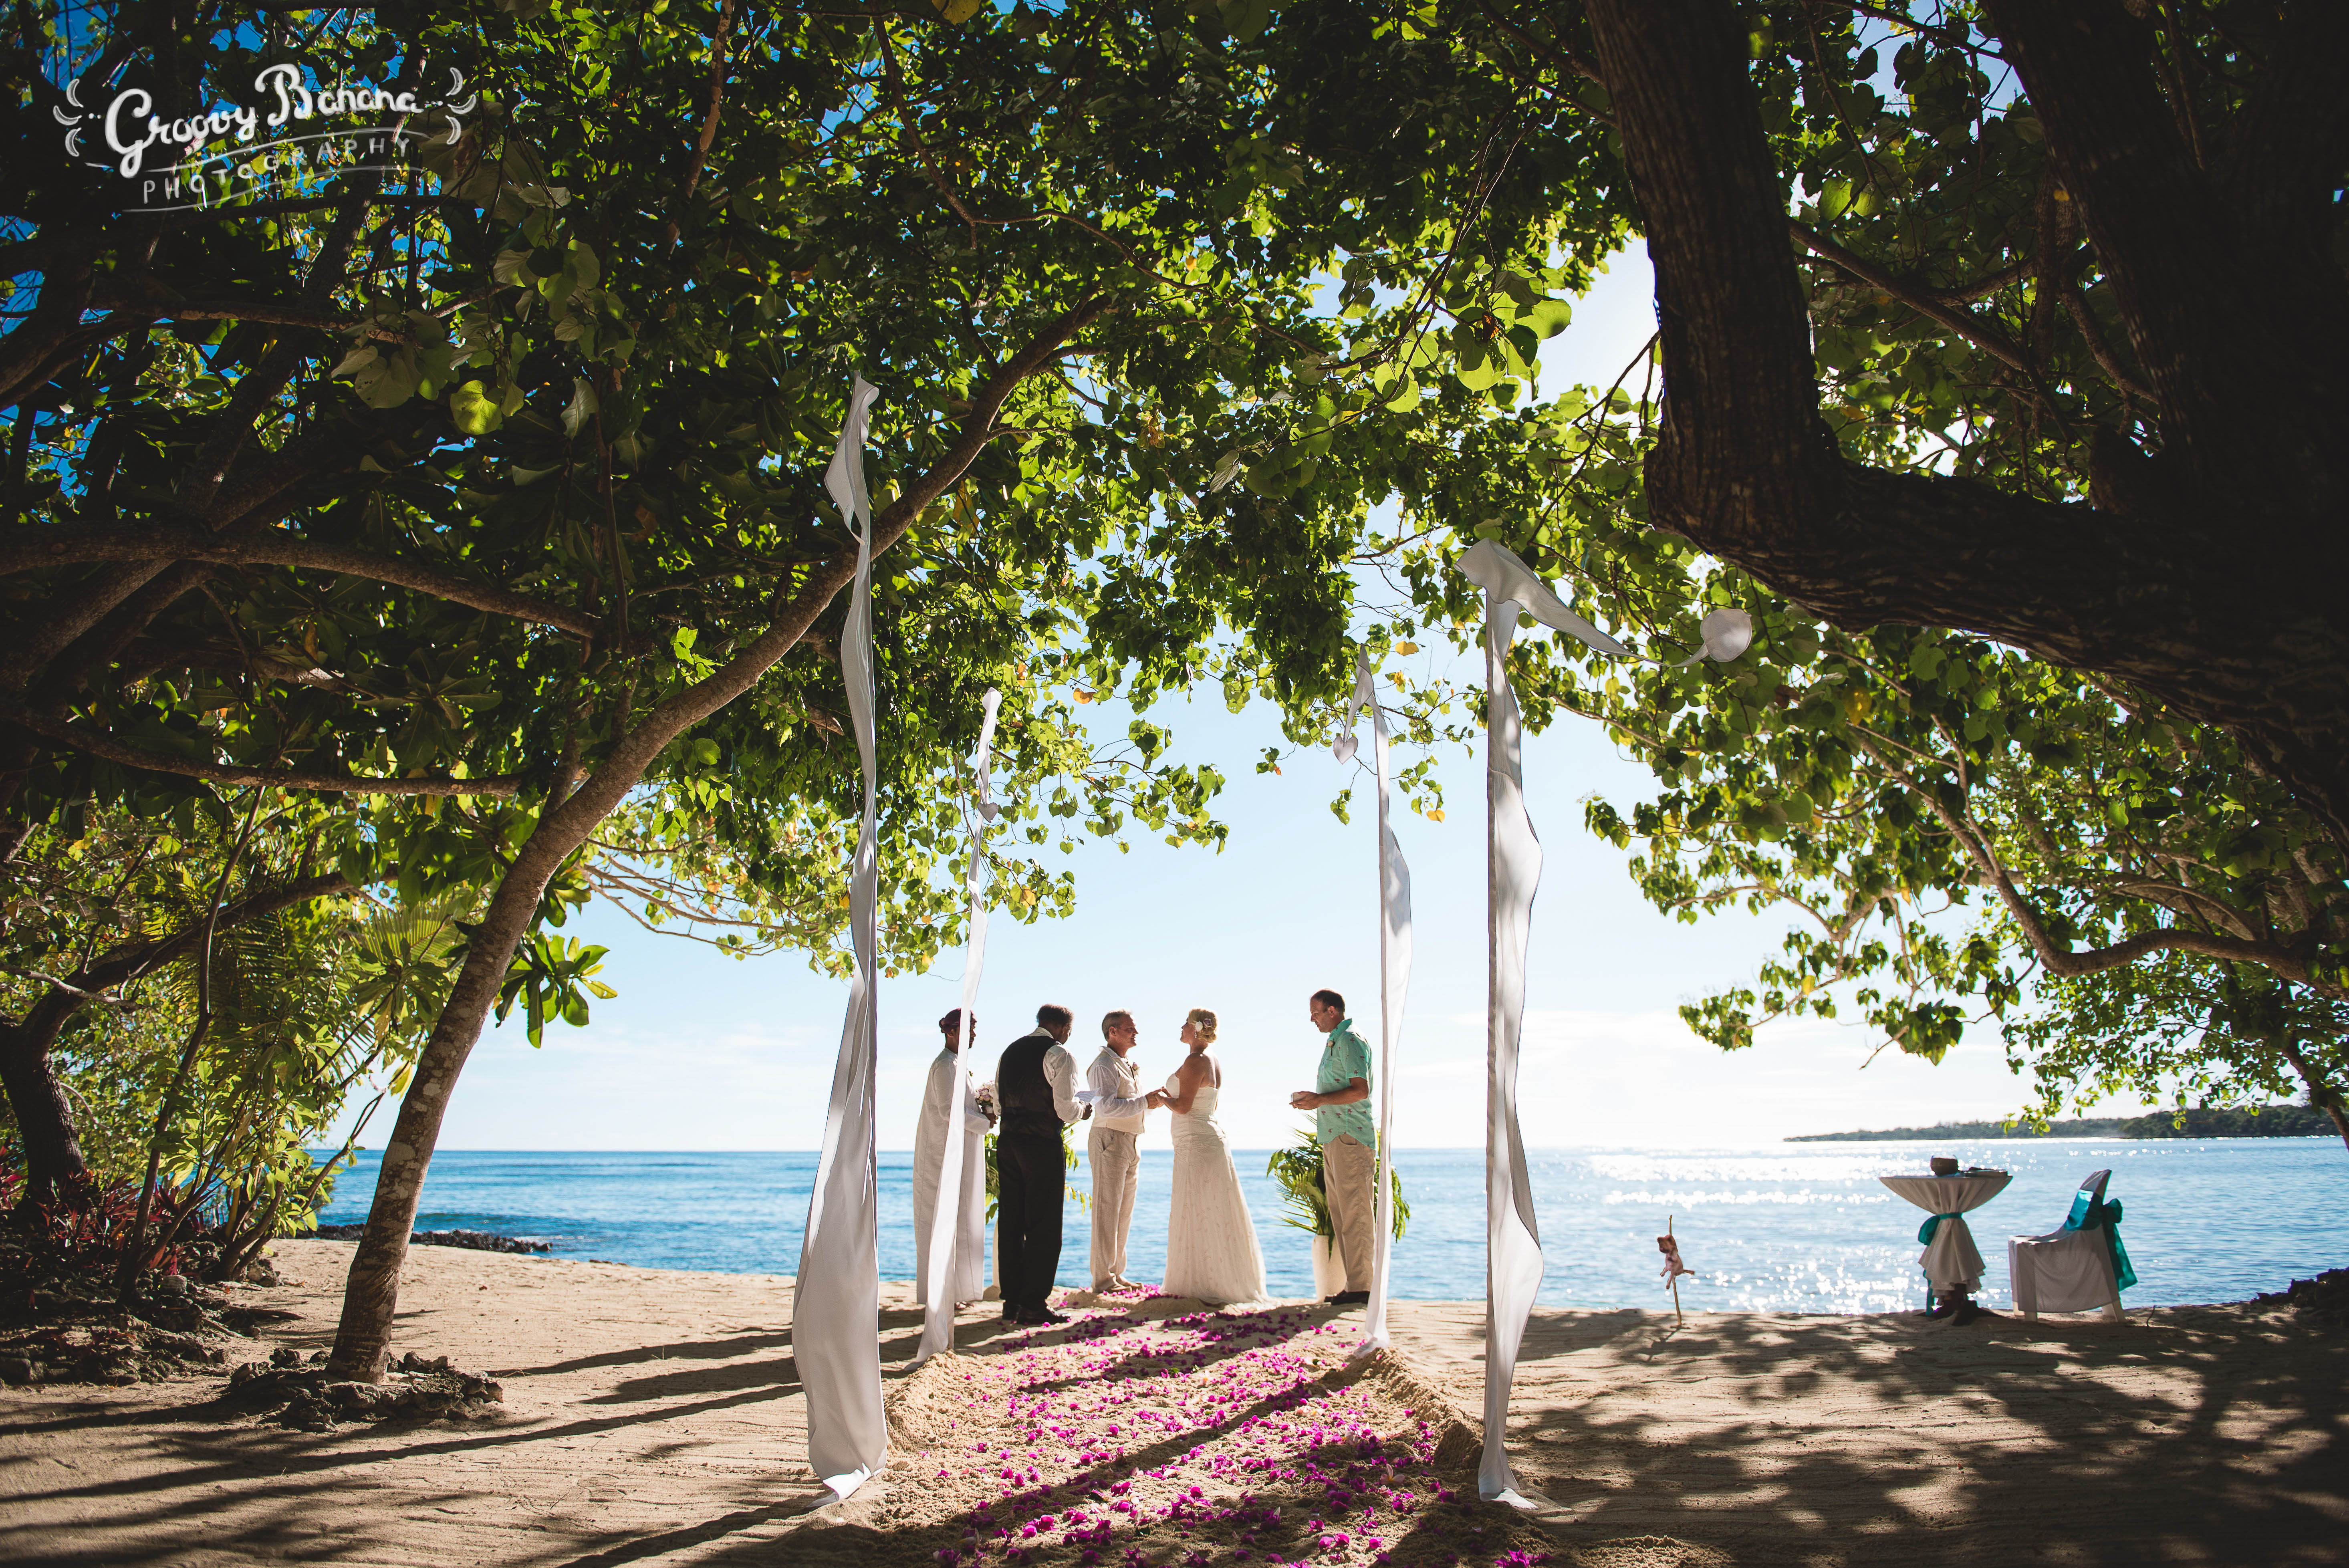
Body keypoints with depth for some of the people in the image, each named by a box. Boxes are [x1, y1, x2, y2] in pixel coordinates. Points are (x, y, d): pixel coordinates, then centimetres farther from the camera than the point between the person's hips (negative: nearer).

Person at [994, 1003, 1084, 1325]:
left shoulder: (1010, 1051, 13)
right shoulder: (1059, 1054, -9)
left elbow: (999, 1104, 14)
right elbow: (1066, 1110, -14)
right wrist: (1081, 1110, 7)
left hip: (1008, 1142, 7)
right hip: (1043, 1144, -7)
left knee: (1010, 1223, 11)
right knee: (1043, 1226, 0)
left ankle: (1012, 1301, 17)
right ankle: (1034, 1304, 1)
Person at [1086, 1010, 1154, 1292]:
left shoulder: (1129, 1065, 18)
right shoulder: (1104, 1066, -12)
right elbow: (1106, 1106, -26)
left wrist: (1153, 1099, 8)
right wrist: (1144, 1102, -24)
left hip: (1131, 1146, 9)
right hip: (1110, 1142, -9)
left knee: (1124, 1213, 13)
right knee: (1107, 1211, -5)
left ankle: (1116, 1273, 21)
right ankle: (1103, 1278, 0)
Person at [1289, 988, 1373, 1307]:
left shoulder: (1350, 1041, -12)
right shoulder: (1335, 1040, 19)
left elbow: (1360, 1090, -21)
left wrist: (1320, 1100, -18)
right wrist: (1313, 1099, 14)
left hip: (1351, 1137, -10)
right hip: (1335, 1138, 10)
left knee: (1355, 1213, -7)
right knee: (1340, 1214, 10)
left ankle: (1361, 1286, -4)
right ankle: (1354, 1285, 14)